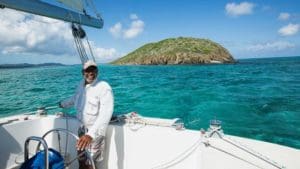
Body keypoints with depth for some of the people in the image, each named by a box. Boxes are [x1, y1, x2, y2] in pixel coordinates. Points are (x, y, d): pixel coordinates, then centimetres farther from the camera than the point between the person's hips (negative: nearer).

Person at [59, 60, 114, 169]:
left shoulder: (104, 87, -22)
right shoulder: (81, 84, 2)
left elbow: (105, 114, -31)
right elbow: (75, 97, 24)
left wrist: (91, 134, -40)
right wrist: (63, 104, 40)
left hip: (95, 131, -6)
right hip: (82, 128, 7)